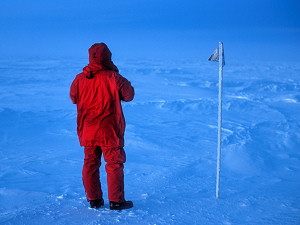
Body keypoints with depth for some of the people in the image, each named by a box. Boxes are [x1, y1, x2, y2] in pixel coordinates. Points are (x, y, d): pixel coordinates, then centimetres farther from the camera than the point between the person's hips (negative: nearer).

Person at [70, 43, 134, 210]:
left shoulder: (79, 79, -3)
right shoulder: (113, 78, -15)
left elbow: (74, 98, 13)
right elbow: (129, 95, -4)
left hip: (87, 131, 4)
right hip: (109, 131, -4)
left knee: (90, 164, 13)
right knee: (115, 164, 5)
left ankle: (94, 200, 19)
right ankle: (116, 201, 7)